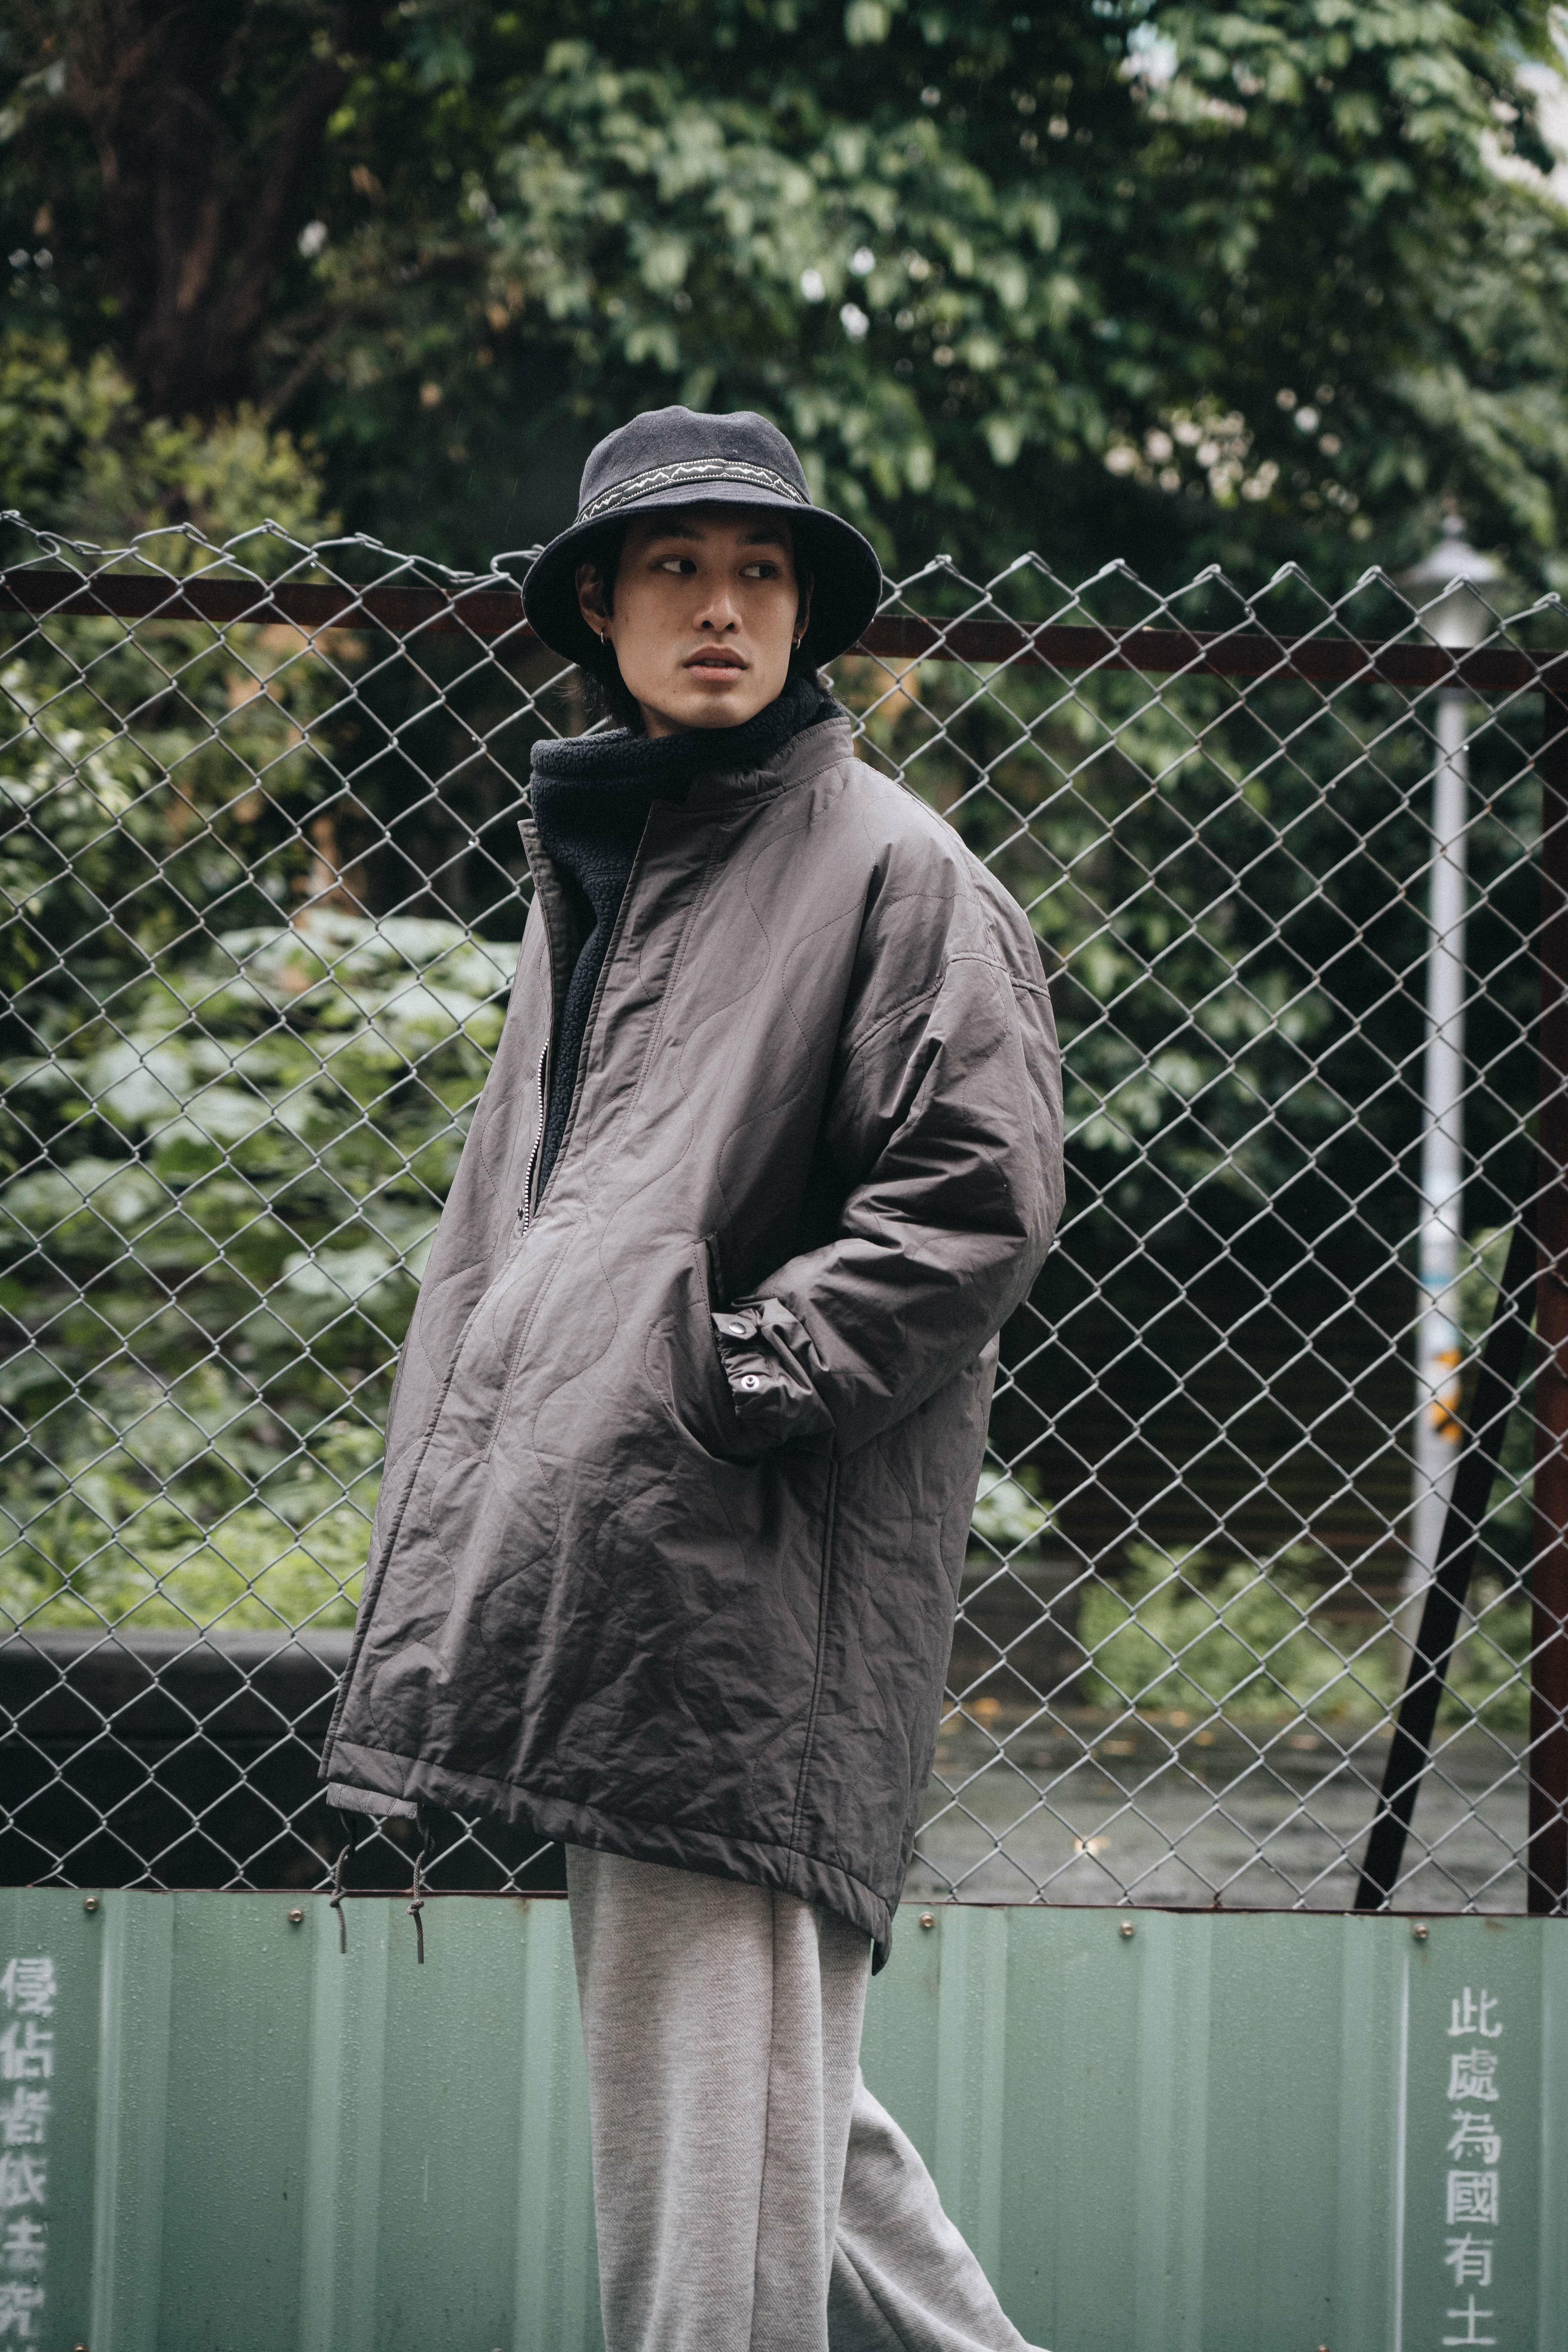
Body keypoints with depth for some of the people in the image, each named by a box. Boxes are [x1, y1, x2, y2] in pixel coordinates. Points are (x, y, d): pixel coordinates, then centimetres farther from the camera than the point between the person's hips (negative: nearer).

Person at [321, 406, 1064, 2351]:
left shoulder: (888, 868, -4)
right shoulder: (585, 869, 21)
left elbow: (981, 1194, -12)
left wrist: (738, 1366, -15)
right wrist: (453, 1493, 16)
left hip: (753, 1577, -8)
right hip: (580, 1551, 8)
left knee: (712, 2081, -9)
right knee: (762, 2080, 12)